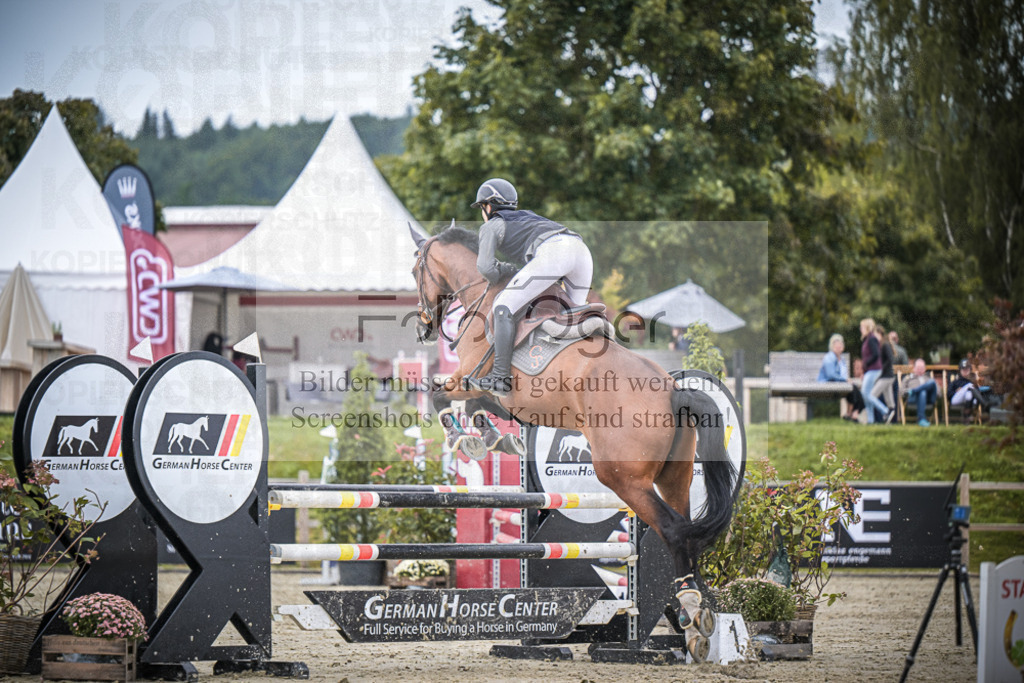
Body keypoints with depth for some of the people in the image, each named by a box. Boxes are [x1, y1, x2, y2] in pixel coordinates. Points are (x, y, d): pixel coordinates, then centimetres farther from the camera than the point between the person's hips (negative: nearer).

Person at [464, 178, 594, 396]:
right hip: (582, 250, 7)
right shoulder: (527, 216, 41)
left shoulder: (492, 225, 20)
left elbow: (486, 266, 7)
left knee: (504, 307, -1)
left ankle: (501, 378, -6)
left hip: (551, 253, -7)